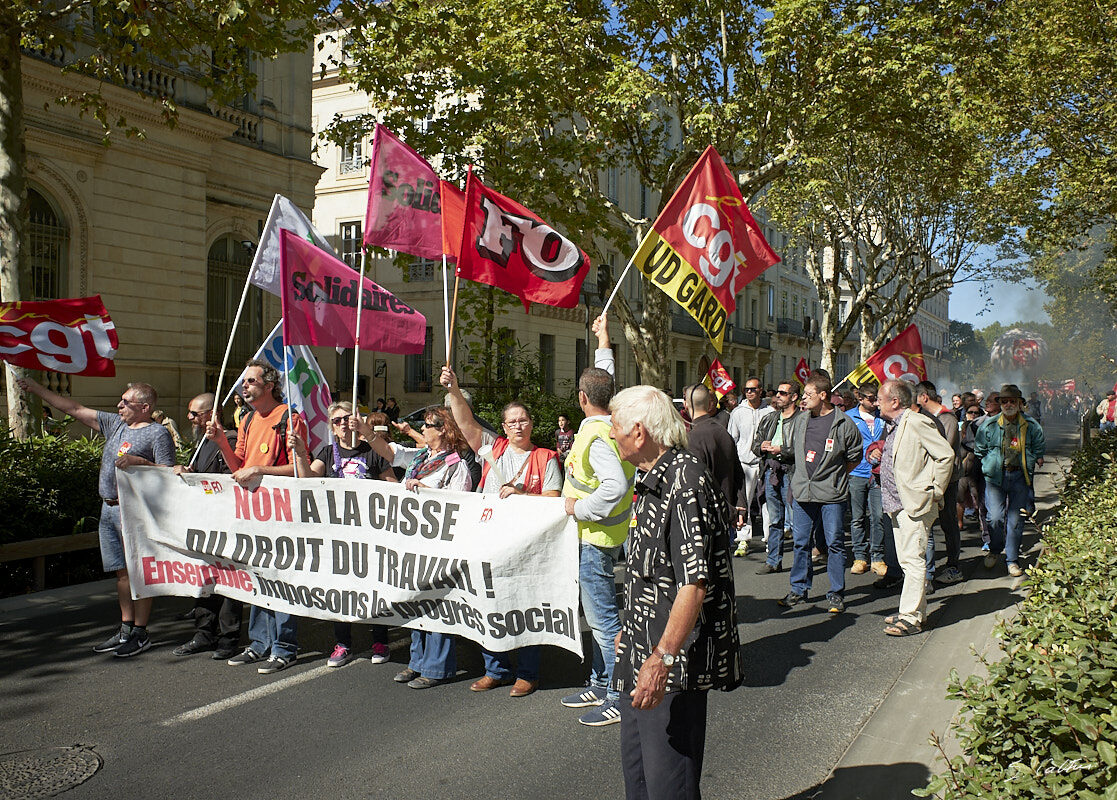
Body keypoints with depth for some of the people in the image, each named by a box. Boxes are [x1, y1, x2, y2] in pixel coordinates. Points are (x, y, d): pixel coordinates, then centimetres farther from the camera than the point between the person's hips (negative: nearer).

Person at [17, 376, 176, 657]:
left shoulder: (158, 433, -6)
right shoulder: (114, 424, 17)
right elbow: (75, 409, 21)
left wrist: (139, 461, -22)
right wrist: (36, 389, 21)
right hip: (109, 508, 8)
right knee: (122, 571, 12)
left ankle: (140, 633, 1)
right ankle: (125, 630, 20)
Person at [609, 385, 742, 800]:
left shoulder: (685, 481, -21)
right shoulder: (654, 479, 12)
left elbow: (695, 581, -28)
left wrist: (664, 657, -31)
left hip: (674, 661, -10)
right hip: (643, 651, 10)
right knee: (635, 766, 21)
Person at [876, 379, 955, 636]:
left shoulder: (916, 422, -13)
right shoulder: (896, 426, 16)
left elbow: (946, 454, -16)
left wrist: (934, 491, -13)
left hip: (916, 504, -10)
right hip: (897, 505, 10)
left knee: (913, 561, -7)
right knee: (907, 561, 14)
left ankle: (910, 618, -3)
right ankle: (915, 610, 22)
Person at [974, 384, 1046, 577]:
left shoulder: (1031, 425, 3)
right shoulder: (990, 426, 1)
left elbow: (1040, 448, 15)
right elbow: (979, 449, 11)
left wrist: (1030, 462, 7)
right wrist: (991, 464, 7)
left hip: (1019, 477, 1)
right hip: (995, 477, -1)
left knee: (1016, 520, 3)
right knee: (995, 517, -8)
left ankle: (1012, 560, 14)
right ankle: (994, 551, 19)